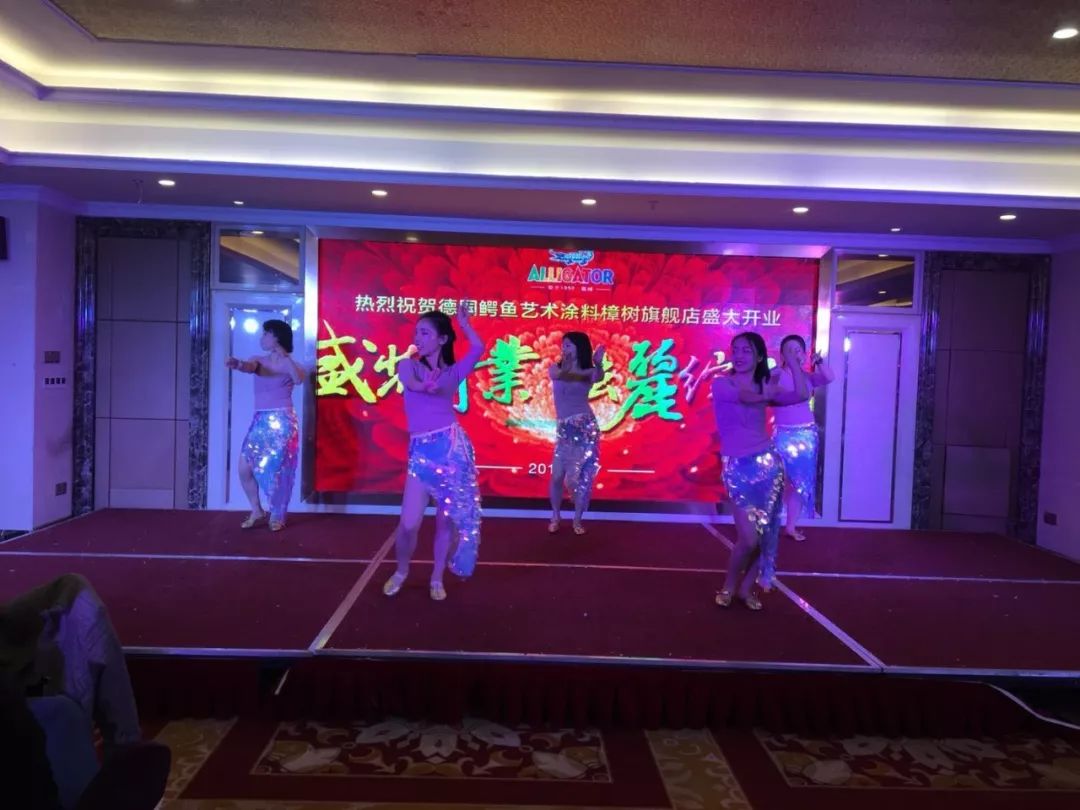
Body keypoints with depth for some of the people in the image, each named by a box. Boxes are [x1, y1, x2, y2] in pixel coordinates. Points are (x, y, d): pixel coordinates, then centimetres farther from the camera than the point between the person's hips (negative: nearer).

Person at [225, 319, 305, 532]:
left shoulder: (288, 364, -5)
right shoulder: (260, 360, 8)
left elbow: (299, 379, -28)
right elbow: (250, 367, -17)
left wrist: (285, 356, -34)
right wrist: (238, 364, -39)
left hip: (281, 422, -5)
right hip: (260, 421, 5)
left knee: (277, 471, 1)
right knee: (245, 469, 4)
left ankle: (277, 516, 18)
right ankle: (257, 511, 23)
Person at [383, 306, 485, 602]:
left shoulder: (453, 372, 6)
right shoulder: (408, 365, 8)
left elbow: (478, 349, -9)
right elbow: (410, 383, -14)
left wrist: (463, 322, 0)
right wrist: (427, 385, -30)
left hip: (452, 447, 1)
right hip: (421, 451, 0)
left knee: (446, 520, 6)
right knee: (409, 523, -5)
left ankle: (437, 579, 24)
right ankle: (401, 572, 23)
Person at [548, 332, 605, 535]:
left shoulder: (589, 371, -1)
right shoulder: (555, 368, 6)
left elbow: (598, 377, -25)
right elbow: (558, 375, -18)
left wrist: (598, 365, -45)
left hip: (584, 427, -2)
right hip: (563, 428, 2)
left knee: (579, 477, -1)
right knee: (557, 476, 1)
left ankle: (577, 520, 13)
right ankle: (555, 517, 19)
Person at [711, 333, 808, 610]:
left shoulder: (766, 388, 9)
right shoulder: (721, 384, -1)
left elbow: (802, 395, -6)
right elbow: (745, 397, -21)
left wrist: (793, 361, -3)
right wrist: (766, 396, -2)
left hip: (768, 463, 4)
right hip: (738, 467, -4)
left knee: (765, 534, 5)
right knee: (748, 538, -9)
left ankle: (746, 587, 24)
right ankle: (729, 585, 17)